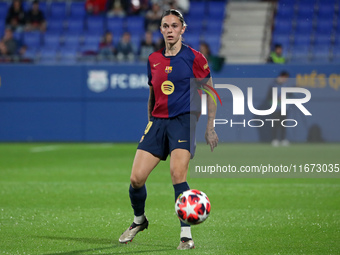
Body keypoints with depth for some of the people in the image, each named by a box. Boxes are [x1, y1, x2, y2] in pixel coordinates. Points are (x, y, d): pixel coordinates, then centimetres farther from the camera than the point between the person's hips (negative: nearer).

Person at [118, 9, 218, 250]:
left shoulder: (194, 58, -2)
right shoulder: (153, 59, 11)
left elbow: (210, 93, 4)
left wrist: (210, 127, 1)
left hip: (183, 121, -4)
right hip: (158, 122, 4)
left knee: (177, 173, -24)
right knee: (136, 178, -5)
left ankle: (186, 235, -17)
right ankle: (139, 220, 25)